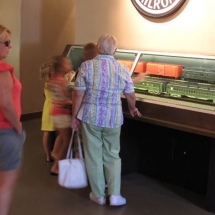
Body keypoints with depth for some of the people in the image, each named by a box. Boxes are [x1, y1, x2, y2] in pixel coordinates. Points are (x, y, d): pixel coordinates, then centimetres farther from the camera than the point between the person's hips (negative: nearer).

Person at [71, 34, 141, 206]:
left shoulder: (87, 66, -7)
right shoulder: (122, 69, -2)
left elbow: (78, 94, -8)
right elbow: (131, 96, 6)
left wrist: (74, 116, 3)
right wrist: (132, 109, 27)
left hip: (90, 117, -1)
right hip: (113, 119, 1)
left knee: (93, 157, 10)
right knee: (112, 156, 16)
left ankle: (99, 195, 20)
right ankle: (115, 195, 11)